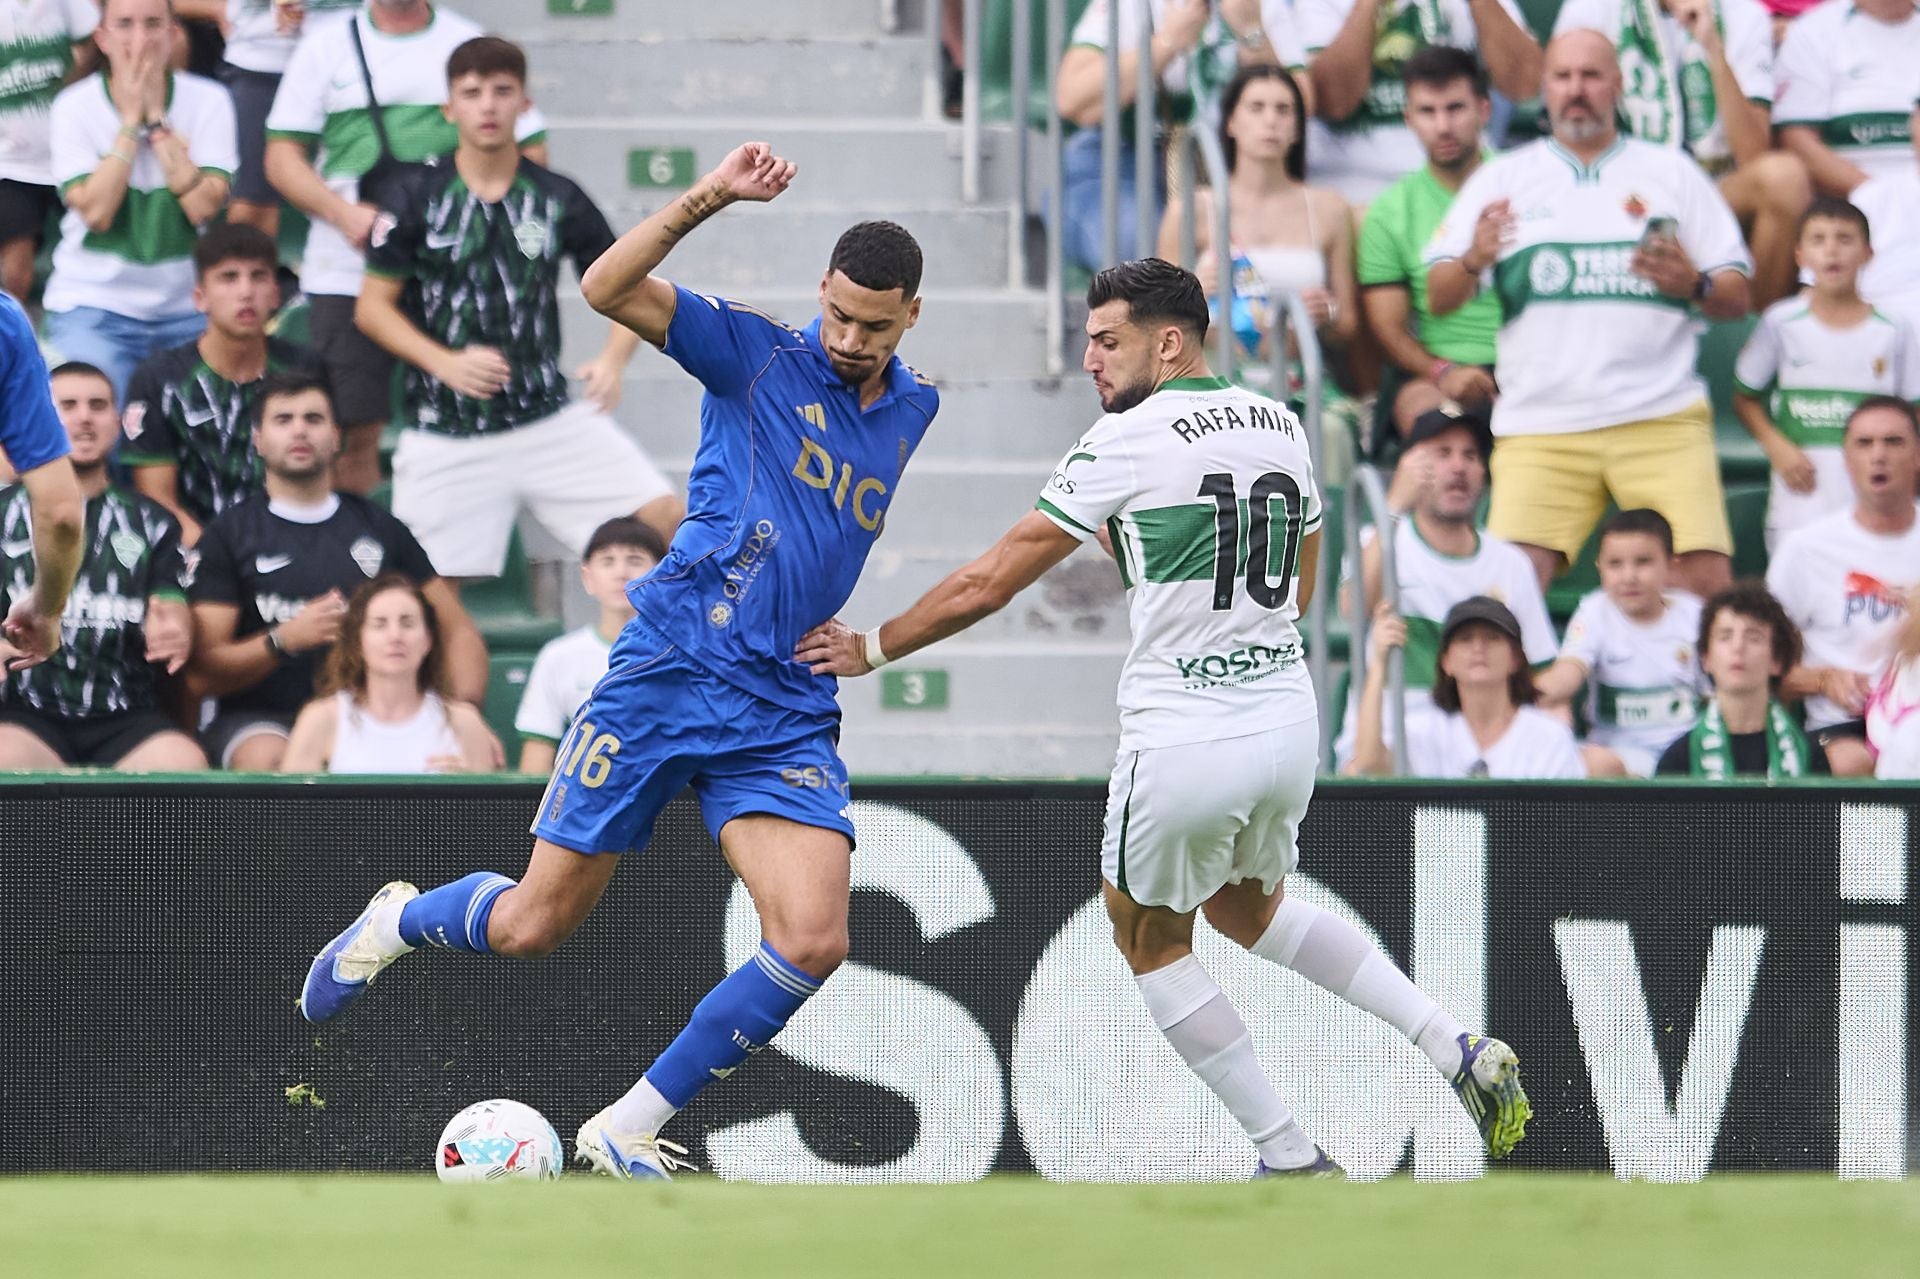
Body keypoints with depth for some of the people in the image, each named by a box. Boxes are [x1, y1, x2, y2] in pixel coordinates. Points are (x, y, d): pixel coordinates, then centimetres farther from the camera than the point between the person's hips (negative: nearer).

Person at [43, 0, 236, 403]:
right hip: (93, 305, -2)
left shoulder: (209, 101, -3)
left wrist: (156, 117, -16)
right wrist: (131, 119, -16)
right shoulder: (75, 107, -6)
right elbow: (95, 211, -17)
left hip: (185, 306, 2)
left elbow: (203, 206, -16)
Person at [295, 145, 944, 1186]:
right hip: (663, 678, -3)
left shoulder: (914, 412, 12)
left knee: (812, 943, -18)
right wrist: (708, 201, -24)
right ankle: (399, 920, 36)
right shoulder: (756, 356, -2)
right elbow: (606, 288, -15)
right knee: (530, 928, 0)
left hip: (787, 718, 3)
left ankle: (628, 1132, -3)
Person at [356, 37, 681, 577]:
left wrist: (611, 361, -11)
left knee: (665, 518, -13)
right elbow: (373, 306, 0)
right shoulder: (419, 200, -2)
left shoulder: (558, 199, 2)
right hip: (447, 436, -2)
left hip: (549, 418, 2)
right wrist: (446, 363, -15)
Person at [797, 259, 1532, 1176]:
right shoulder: (1281, 426, 8)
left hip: (1183, 746, -7)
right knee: (1249, 909, 30)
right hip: (1289, 723, 7)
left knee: (1149, 943, 16)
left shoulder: (1125, 442, -11)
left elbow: (988, 584, -8)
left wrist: (872, 648, 4)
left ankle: (1293, 1160, 11)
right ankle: (1458, 1050, 14)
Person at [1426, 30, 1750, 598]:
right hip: (1540, 429, 0)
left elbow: (1737, 298, 11)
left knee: (1707, 581, -12)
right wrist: (1473, 260, -15)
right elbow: (1438, 297, 6)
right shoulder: (1502, 179, 13)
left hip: (1661, 418, 0)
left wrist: (1694, 284, -11)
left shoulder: (1671, 173, 13)